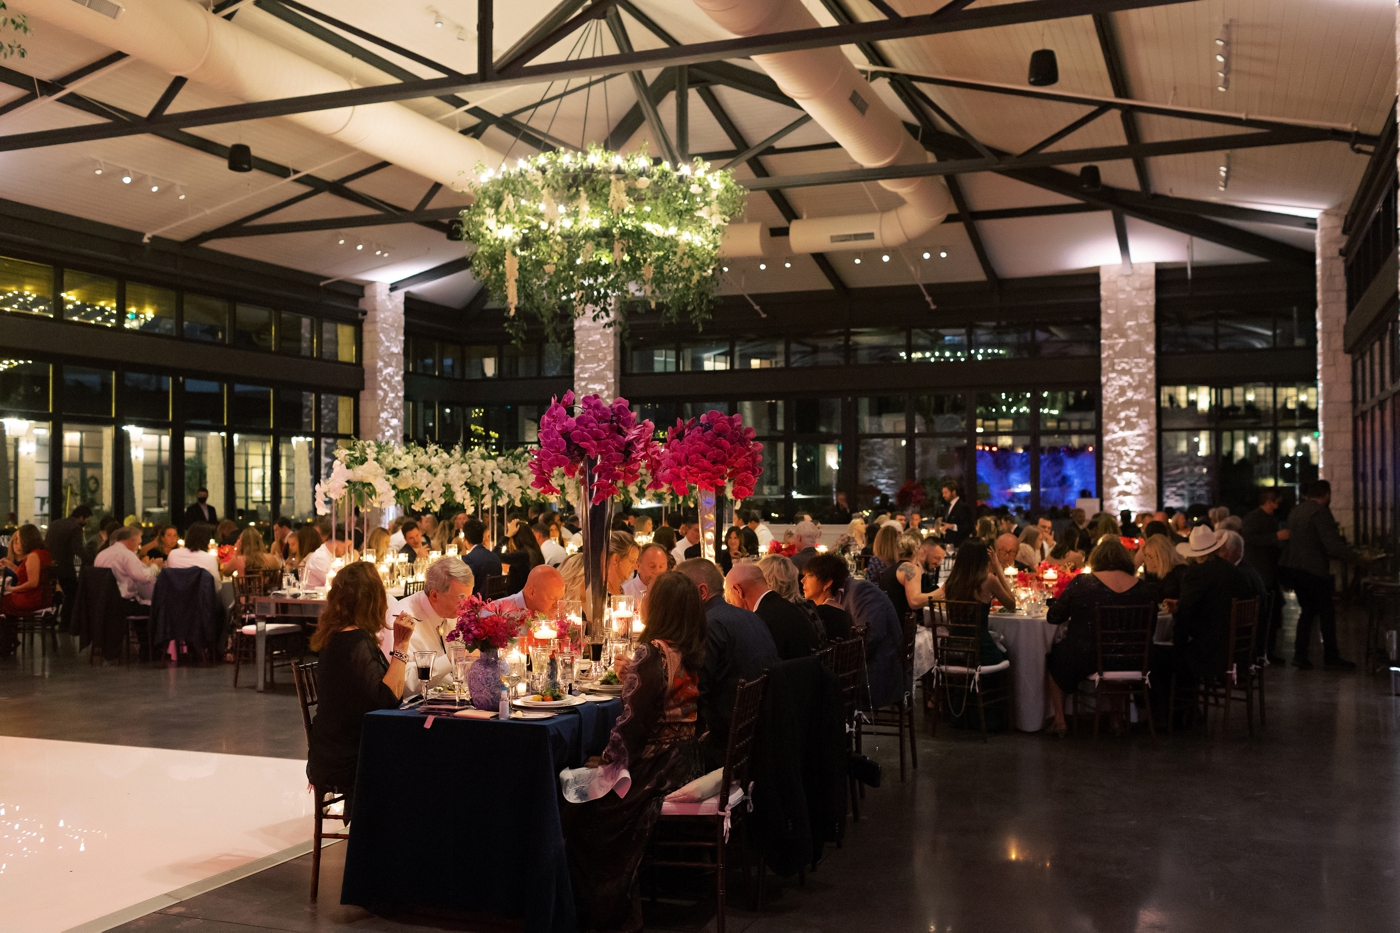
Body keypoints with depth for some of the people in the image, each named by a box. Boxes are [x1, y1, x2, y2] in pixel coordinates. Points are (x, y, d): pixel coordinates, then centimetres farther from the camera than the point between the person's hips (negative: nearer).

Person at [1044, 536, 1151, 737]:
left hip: (1084, 660, -3)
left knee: (1054, 656, 28)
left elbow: (1053, 617, -4)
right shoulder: (1144, 588, -7)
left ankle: (1060, 720, 26)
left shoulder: (1081, 583, -13)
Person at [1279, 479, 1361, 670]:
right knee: (1326, 613, 4)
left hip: (1294, 567, 8)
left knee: (1307, 610, 14)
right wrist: (1357, 558, -13)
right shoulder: (1321, 512, -15)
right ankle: (1331, 658, 9)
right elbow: (1333, 545, -21)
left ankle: (1300, 655, 10)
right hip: (1314, 569, -8)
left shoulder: (1296, 510, 12)